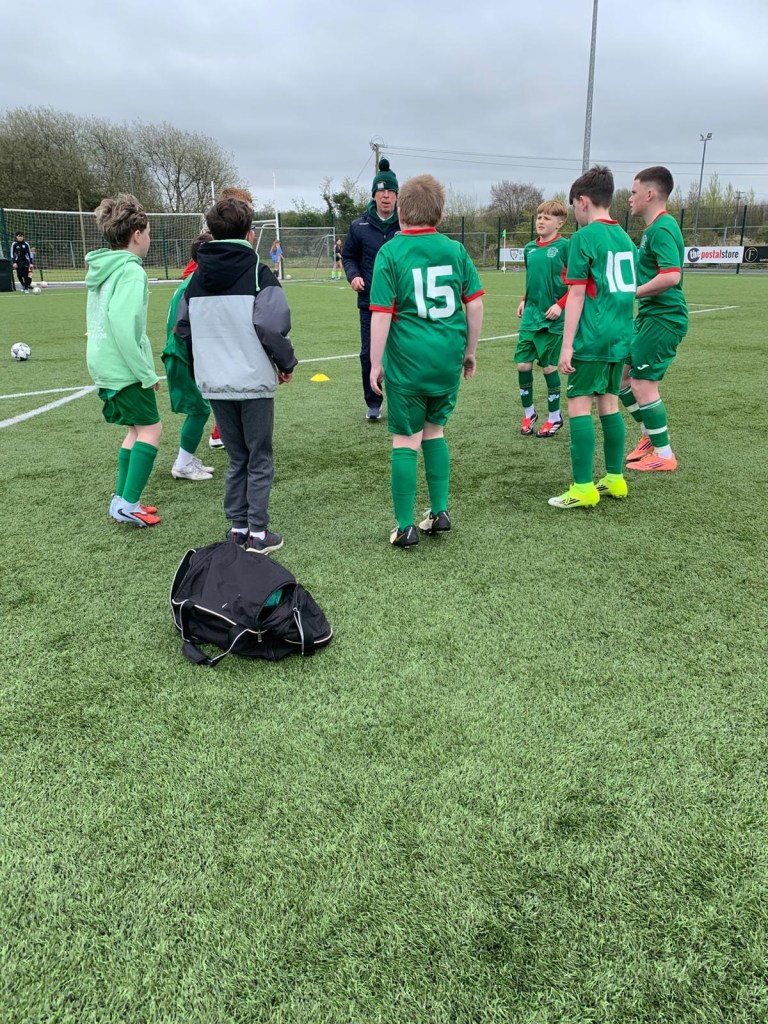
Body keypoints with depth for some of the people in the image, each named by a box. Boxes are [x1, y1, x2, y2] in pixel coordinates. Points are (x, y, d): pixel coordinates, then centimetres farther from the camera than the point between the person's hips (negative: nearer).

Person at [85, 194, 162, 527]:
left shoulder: (102, 268, 12)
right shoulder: (131, 271, -15)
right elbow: (123, 325, -25)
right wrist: (147, 372, -20)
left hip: (104, 365, 9)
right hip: (125, 368, -9)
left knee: (135, 429, 15)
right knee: (150, 428, -1)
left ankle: (122, 501, 18)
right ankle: (128, 505, -3)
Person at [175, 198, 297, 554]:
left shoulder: (197, 277, 8)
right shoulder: (258, 274, -8)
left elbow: (183, 327, 9)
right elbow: (272, 326, -17)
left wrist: (204, 367, 18)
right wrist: (287, 363, -2)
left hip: (214, 384, 5)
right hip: (254, 381, -5)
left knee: (236, 458, 17)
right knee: (260, 458, 7)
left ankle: (238, 527, 19)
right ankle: (258, 533, 8)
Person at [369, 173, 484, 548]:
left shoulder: (390, 253, -6)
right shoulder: (455, 250, 5)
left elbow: (381, 314, -10)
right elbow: (475, 304, 7)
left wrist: (375, 363, -3)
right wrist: (470, 352, 18)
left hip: (407, 361, -4)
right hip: (449, 359, 4)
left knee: (405, 440, 4)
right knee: (434, 430, 21)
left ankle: (405, 528, 9)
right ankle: (439, 512, 23)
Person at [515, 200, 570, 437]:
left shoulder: (564, 246, -8)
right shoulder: (529, 248, 9)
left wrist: (560, 305, -16)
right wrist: (525, 300, 11)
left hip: (552, 319, -5)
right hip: (530, 317, 5)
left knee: (549, 366, 1)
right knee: (522, 363, 2)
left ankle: (554, 417, 16)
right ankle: (528, 412, 20)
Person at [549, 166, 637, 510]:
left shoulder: (584, 238, -8)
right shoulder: (625, 237, 14)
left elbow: (577, 295, -13)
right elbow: (626, 292, 18)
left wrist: (567, 345, -12)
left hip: (592, 339, -8)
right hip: (620, 338, 8)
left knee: (579, 406, -4)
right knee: (609, 404, 13)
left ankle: (584, 488, -5)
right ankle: (615, 479, 20)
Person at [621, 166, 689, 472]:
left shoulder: (661, 229, -16)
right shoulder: (655, 228, 15)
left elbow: (671, 276, -27)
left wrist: (633, 293, -19)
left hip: (662, 318, -10)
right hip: (651, 316, 10)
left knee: (642, 384, -6)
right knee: (621, 375, 14)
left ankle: (664, 455, 6)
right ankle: (651, 436, 27)